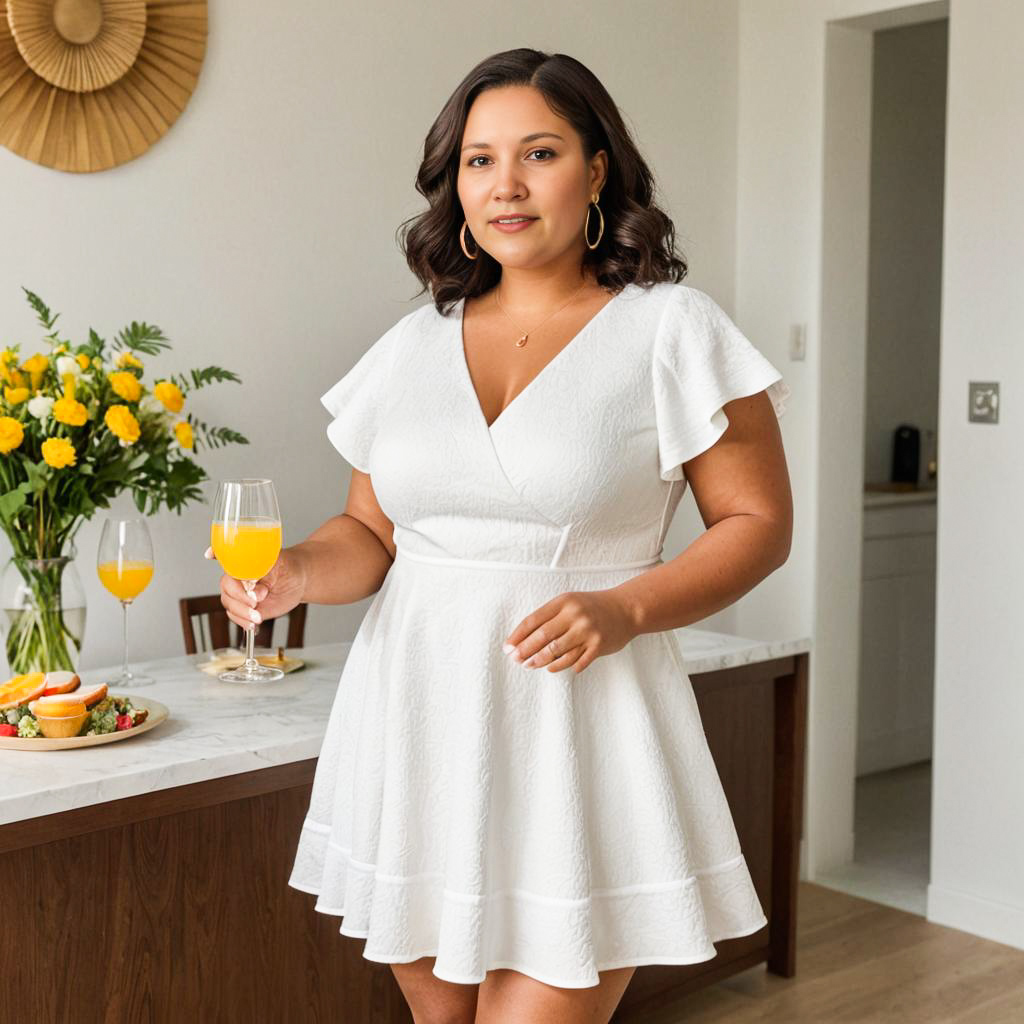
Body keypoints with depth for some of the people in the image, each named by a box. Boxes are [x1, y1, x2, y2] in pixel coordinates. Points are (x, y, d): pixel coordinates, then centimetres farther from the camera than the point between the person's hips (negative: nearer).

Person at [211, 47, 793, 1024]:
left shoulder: (671, 331, -2)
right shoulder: (415, 343, 10)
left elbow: (759, 523, -1)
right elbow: (370, 532, 14)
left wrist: (625, 609, -17)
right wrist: (298, 569, -8)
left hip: (574, 721, -4)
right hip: (415, 719, 4)